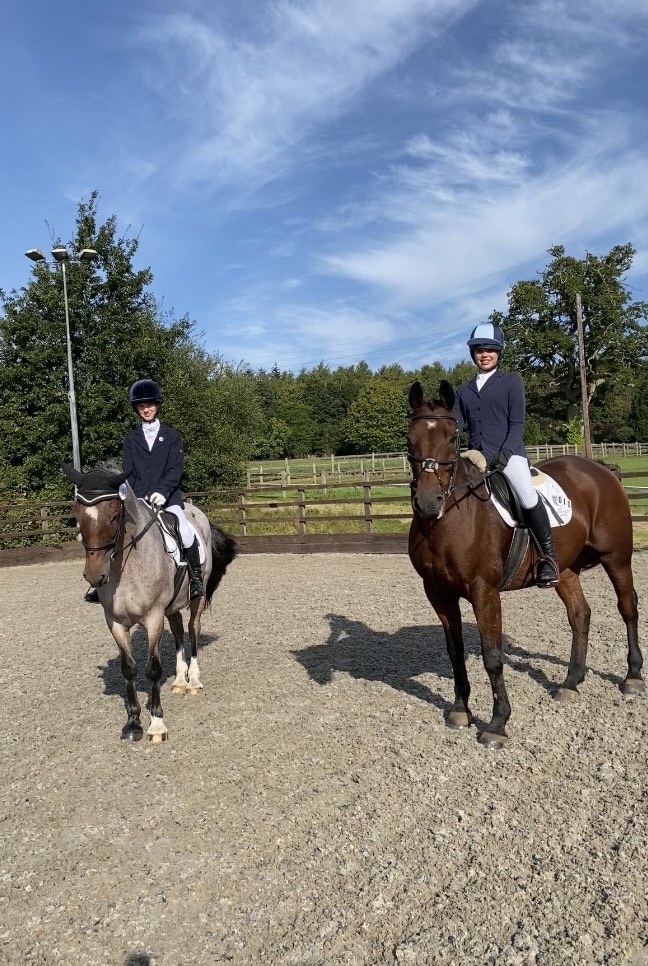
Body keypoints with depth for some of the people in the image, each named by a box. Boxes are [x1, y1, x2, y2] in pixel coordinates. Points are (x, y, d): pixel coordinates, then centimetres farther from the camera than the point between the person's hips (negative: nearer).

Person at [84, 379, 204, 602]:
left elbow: (176, 469, -3)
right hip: (138, 498, 3)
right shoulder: (130, 439, 13)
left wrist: (161, 492, -18)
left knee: (185, 532, -26)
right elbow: (128, 473, 7)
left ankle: (196, 578, -5)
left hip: (167, 496, -2)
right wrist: (142, 496, -9)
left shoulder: (172, 436, 7)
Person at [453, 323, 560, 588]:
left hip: (509, 453, -5)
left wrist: (504, 454, -16)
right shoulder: (463, 391, 17)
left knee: (528, 497, -29)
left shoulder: (511, 381, 6)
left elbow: (517, 424, -2)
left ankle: (548, 555, -11)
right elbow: (455, 427, 10)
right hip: (475, 457, 5)